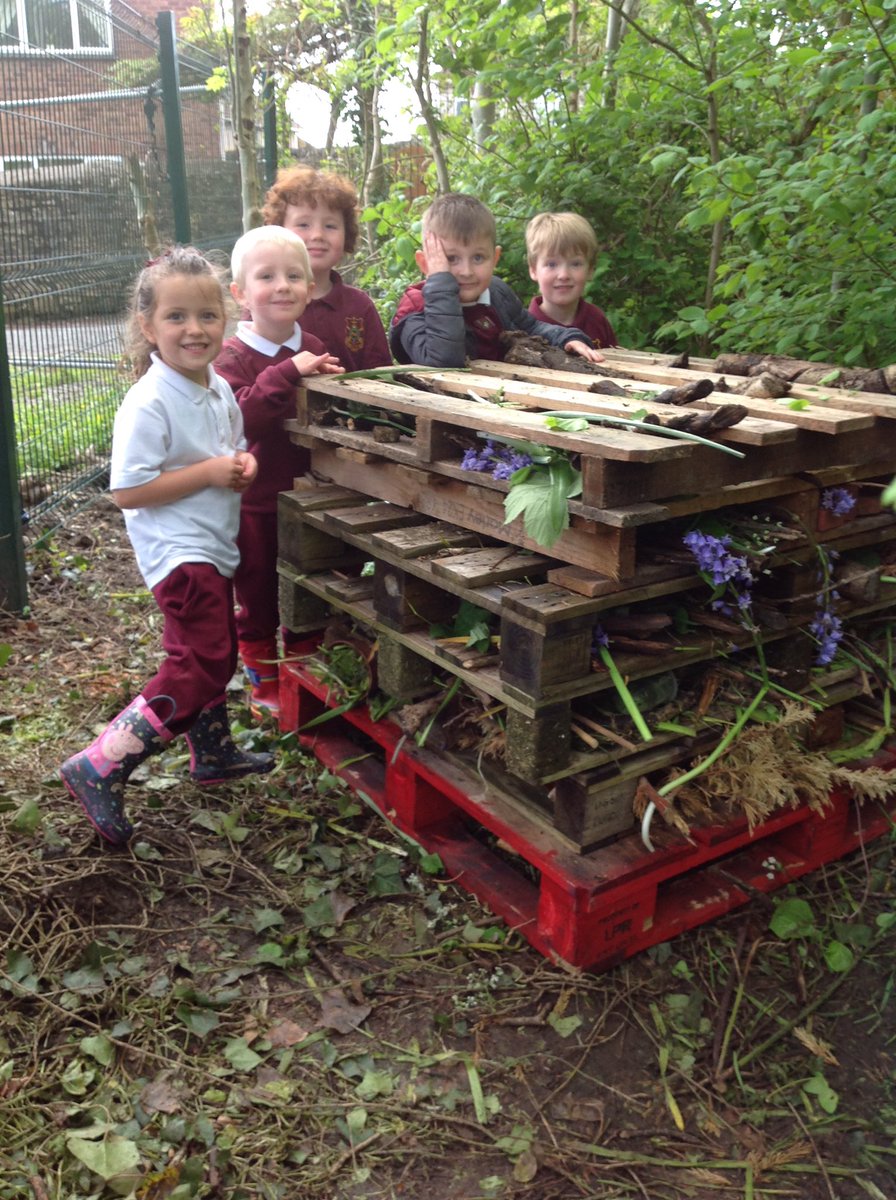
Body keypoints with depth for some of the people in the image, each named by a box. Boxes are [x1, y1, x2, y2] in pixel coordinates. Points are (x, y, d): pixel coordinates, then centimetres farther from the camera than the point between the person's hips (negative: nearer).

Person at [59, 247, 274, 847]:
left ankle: (213, 753, 41)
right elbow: (128, 490, -23)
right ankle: (99, 770, -7)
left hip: (215, 547, 9)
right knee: (198, 667, -14)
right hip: (178, 554, -9)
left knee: (214, 655, 21)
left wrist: (243, 464, -1)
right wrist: (208, 472, -24)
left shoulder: (220, 389, 5)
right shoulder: (148, 404, -20)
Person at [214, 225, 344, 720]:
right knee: (257, 602, 11)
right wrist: (286, 373, -34)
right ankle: (264, 684, 28)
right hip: (254, 502, -4)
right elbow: (238, 418, -30)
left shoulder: (314, 351, 4)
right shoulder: (232, 357, -12)